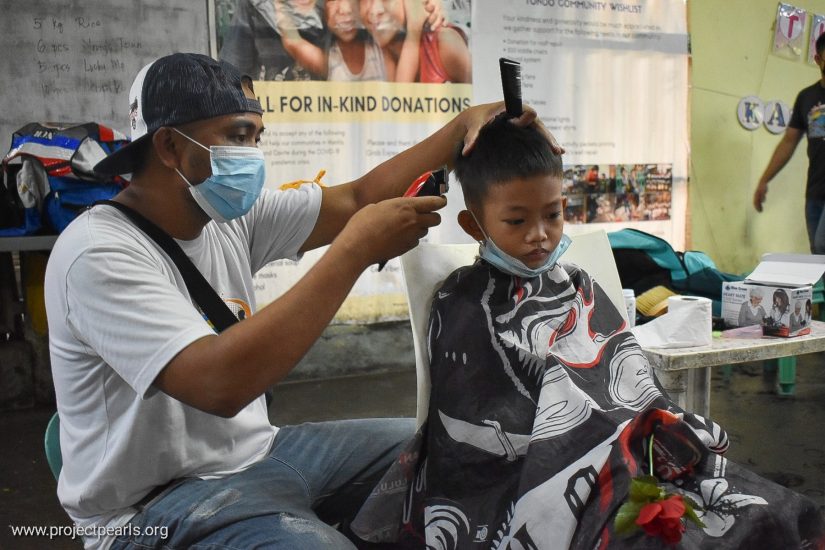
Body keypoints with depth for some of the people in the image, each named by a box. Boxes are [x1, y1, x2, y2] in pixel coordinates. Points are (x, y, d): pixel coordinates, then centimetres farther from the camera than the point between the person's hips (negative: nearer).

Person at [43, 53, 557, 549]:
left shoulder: (230, 215, 0)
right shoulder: (99, 253, -23)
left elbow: (357, 199, 1)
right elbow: (221, 383, -36)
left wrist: (465, 124, -11)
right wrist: (355, 250, -33)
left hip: (256, 452, 8)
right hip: (159, 505, -7)